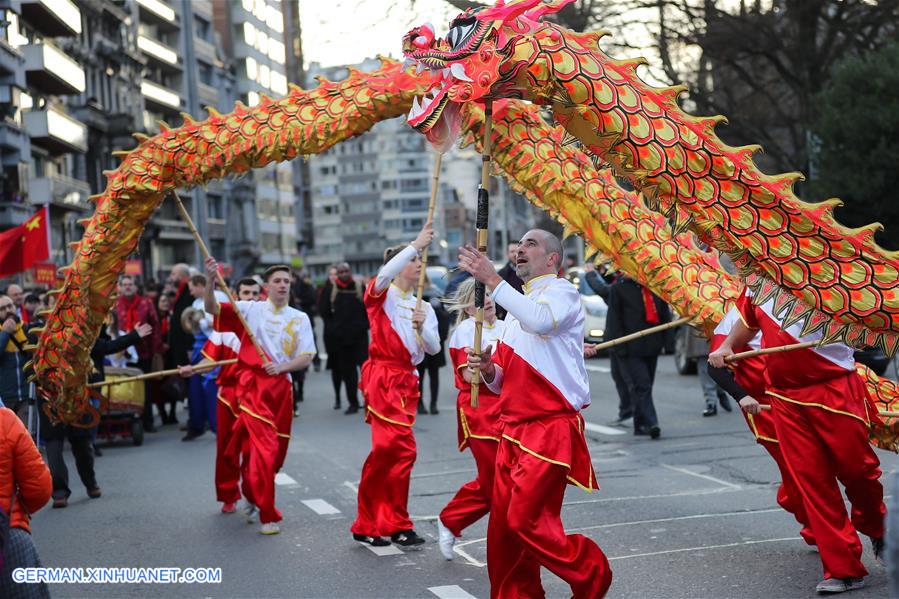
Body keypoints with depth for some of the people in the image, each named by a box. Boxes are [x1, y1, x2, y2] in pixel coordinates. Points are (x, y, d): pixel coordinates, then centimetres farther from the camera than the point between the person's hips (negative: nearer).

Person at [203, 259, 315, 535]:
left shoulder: (300, 318, 9)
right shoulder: (251, 309, 2)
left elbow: (306, 358, 3)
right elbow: (212, 308, -8)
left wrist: (281, 366, -14)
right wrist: (210, 280, -24)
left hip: (282, 386, 4)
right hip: (253, 384, -4)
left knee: (277, 451, 12)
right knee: (264, 449, -14)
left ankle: (253, 498, 39)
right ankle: (268, 516, -6)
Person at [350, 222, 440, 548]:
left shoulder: (424, 307, 18)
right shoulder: (382, 295, 1)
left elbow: (434, 348, 9)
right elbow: (385, 275, -23)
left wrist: (422, 327, -11)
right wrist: (416, 244, -23)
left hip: (407, 381, 6)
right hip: (382, 377, -6)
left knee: (386, 450, 6)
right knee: (403, 448, -16)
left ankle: (367, 525, 15)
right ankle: (398, 525, -5)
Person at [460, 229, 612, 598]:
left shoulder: (561, 291, -3)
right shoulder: (518, 306, 23)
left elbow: (542, 320, -30)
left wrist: (492, 280, -25)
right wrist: (488, 370, 2)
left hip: (551, 428, -8)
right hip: (514, 429, 8)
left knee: (526, 519, -14)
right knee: (502, 526, 4)